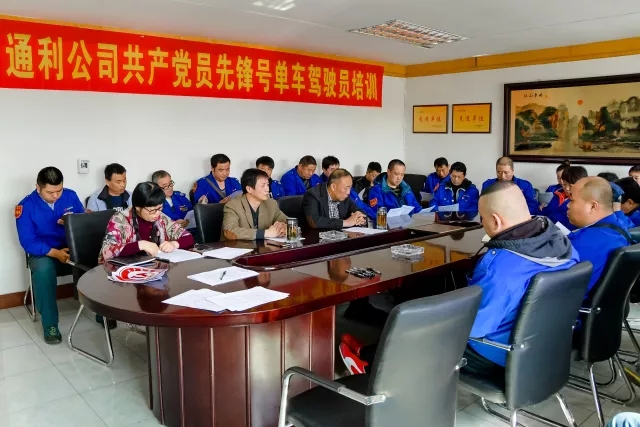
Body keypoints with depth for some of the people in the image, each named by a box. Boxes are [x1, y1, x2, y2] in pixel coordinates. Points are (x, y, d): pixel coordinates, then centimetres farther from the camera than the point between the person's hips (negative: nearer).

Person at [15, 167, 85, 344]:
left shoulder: (71, 196, -1)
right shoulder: (26, 206, -10)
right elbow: (28, 243, -13)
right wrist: (55, 253, -27)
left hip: (73, 249, 3)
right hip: (43, 253, -2)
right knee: (43, 269, -37)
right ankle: (50, 325, -22)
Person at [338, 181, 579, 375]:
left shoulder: (501, 266, -35)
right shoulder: (561, 242, -7)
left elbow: (467, 325, -29)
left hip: (497, 357, -8)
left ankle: (370, 361, 39)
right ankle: (373, 354, 36)